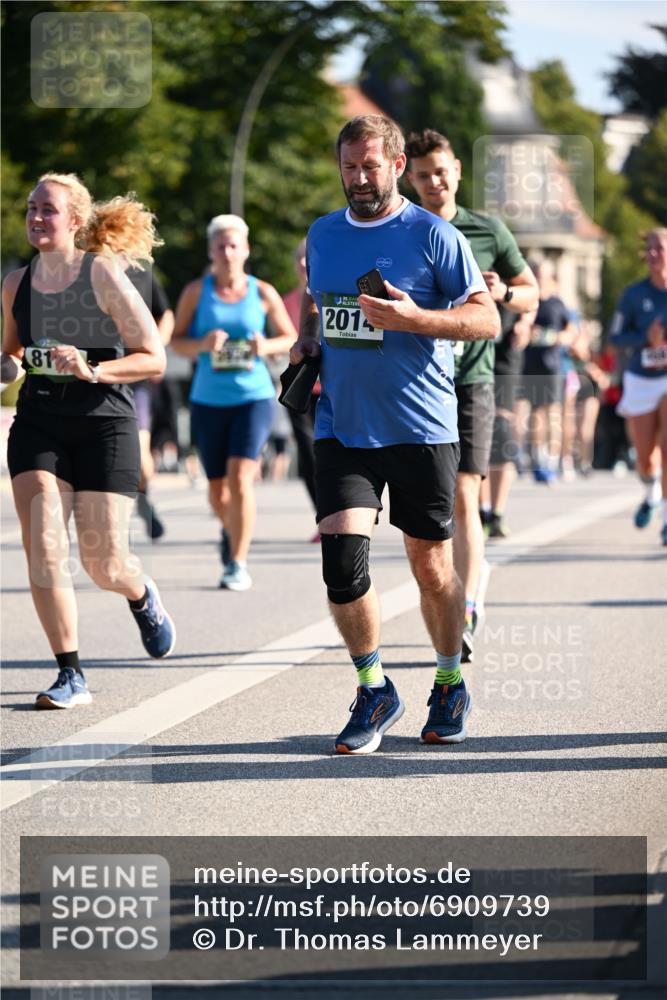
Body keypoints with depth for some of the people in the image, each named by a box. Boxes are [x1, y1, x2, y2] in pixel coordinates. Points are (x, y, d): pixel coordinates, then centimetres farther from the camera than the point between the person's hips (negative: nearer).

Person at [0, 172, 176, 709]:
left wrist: (93, 370, -22)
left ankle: (143, 597, 36)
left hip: (103, 424, -4)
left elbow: (154, 358, -8)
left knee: (104, 564, -2)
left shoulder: (102, 273, -8)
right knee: (43, 548, -12)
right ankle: (71, 676, -2)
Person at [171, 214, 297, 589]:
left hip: (254, 396, -2)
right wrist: (202, 344, -18)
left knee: (240, 478, -17)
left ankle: (238, 563, -10)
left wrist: (266, 347, -12)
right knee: (217, 487, 10)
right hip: (208, 400, 2)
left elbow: (291, 338, 9)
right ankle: (231, 530, 44)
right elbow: (176, 341, 3)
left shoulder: (263, 293, 1)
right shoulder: (197, 291, 1)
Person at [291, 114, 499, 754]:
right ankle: (373, 691, 5)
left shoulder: (433, 236, -4)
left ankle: (450, 685, 28)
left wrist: (412, 318, -21)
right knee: (341, 556, -12)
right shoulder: (322, 234, 11)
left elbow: (486, 319, -6)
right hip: (340, 428, 3)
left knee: (430, 565, 6)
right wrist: (306, 340, 9)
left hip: (420, 430, -3)